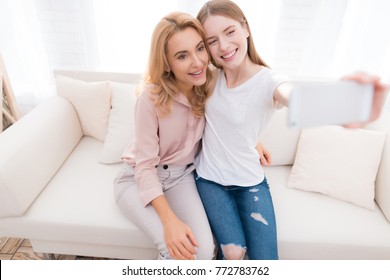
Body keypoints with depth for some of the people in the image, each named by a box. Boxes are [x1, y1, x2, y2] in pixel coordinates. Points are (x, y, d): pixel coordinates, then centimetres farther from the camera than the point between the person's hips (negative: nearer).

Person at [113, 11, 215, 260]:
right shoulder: (152, 97, -25)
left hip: (182, 175, 3)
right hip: (138, 178, -3)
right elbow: (145, 166, -20)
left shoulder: (209, 86, -11)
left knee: (205, 250, -18)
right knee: (178, 250, -24)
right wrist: (170, 220, -29)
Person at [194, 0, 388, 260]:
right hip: (210, 178, 1)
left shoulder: (268, 80, -18)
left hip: (250, 180, -1)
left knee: (266, 258, -4)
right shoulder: (210, 75, -6)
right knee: (233, 252, -13)